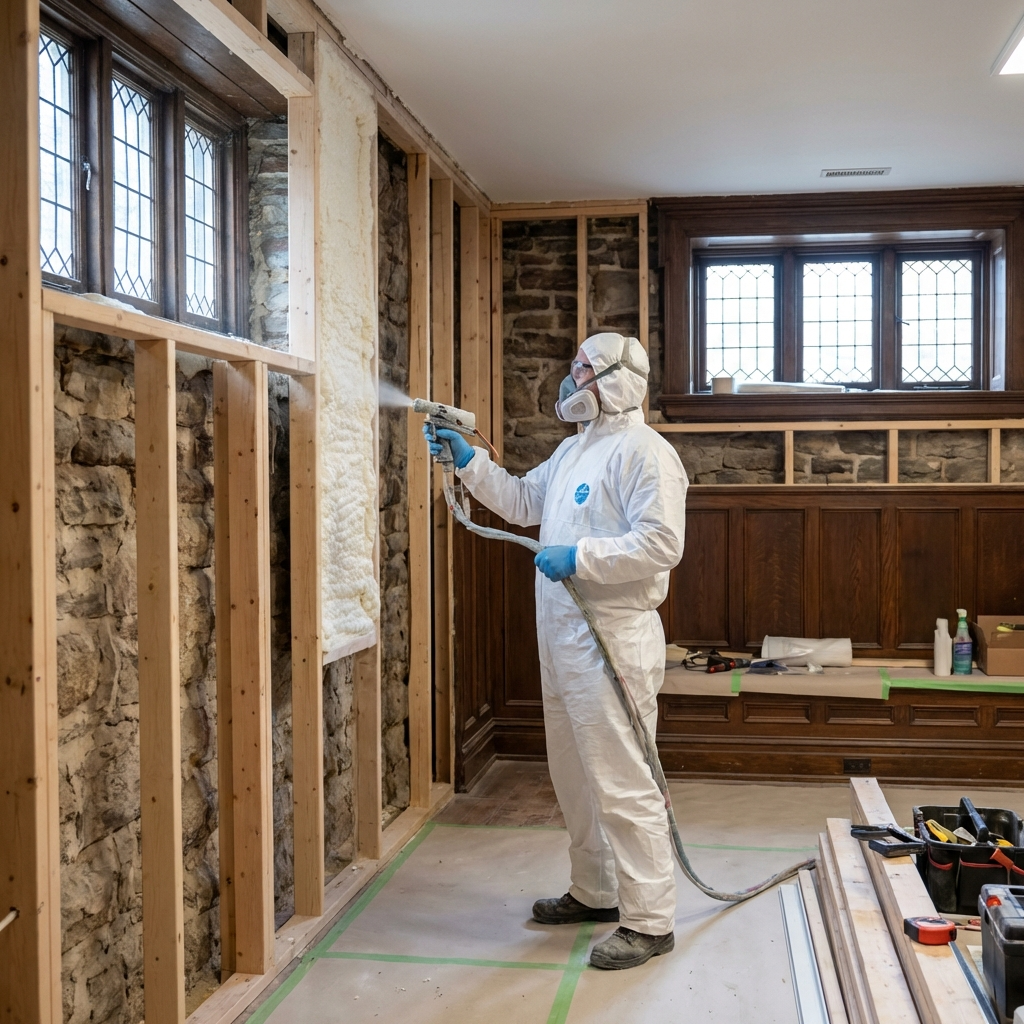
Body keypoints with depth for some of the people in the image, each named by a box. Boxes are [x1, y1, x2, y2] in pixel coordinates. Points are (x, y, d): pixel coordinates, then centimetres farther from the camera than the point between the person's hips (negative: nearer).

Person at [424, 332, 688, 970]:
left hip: (612, 641, -10)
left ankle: (650, 921, 6)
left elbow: (661, 544, -23)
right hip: (563, 637, 10)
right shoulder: (574, 449, 18)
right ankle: (595, 893, 34)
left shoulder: (643, 452, -14)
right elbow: (523, 501, 25)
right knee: (575, 777, 19)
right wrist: (468, 460, 15)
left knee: (623, 784, -5)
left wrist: (580, 557, -23)